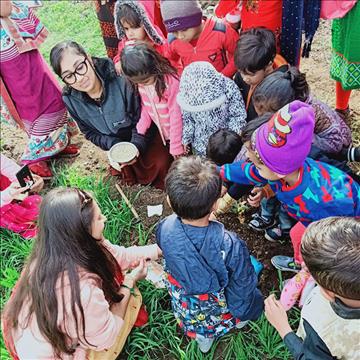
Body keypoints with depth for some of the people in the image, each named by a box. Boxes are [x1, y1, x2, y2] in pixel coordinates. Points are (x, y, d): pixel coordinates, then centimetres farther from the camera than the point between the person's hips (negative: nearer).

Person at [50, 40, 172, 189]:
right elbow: (90, 133, -4)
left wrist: (137, 146, -32)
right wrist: (115, 146, -20)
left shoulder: (120, 79, -33)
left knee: (160, 163, -22)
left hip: (145, 137, -3)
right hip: (117, 142, 4)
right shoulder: (70, 99, -18)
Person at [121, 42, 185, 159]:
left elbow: (176, 114, -23)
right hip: (163, 134, 5)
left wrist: (176, 146, -18)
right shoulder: (140, 83, -10)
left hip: (179, 134, -5)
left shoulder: (171, 81, -28)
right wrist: (139, 133, -10)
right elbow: (145, 108, 0)